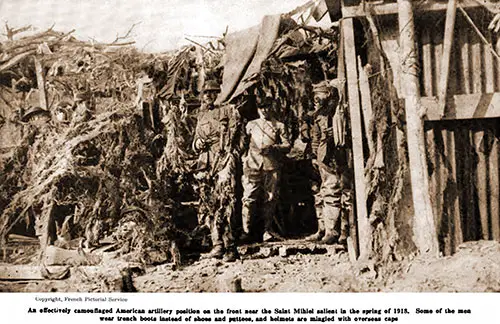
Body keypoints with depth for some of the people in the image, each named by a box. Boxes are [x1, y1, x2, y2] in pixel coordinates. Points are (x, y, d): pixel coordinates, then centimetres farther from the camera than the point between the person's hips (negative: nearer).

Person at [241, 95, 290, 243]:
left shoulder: (279, 126, 12)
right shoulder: (251, 125, 17)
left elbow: (287, 145, 6)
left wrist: (272, 148, -9)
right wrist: (244, 158, 5)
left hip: (271, 166, 0)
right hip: (253, 165, 0)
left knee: (270, 199, 1)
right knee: (249, 198, -6)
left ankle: (267, 231, 9)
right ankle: (246, 231, -3)